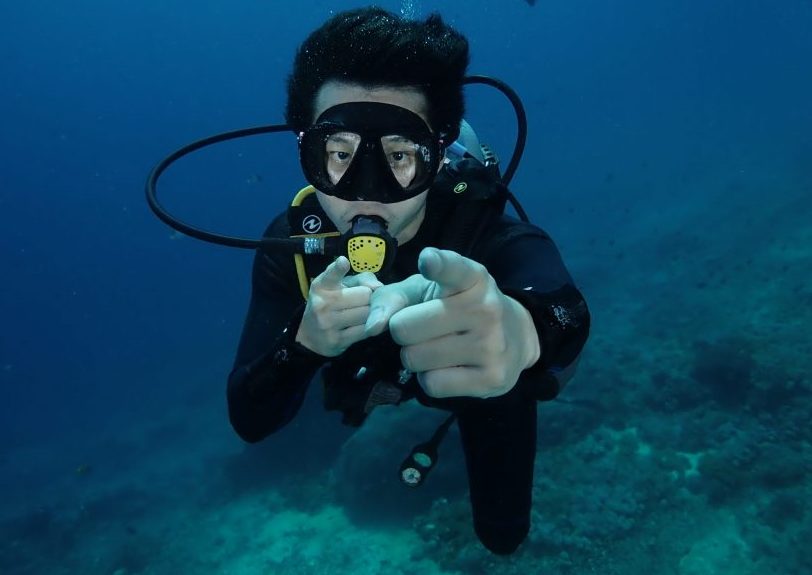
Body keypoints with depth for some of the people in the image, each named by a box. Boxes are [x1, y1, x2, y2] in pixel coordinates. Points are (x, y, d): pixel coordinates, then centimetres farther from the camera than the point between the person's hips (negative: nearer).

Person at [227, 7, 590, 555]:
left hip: (480, 380, -2)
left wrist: (523, 329, -88)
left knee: (503, 534, 12)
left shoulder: (485, 230, -40)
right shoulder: (291, 243, -31)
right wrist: (304, 341, -55)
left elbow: (563, 310, -63)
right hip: (376, 374, 3)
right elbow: (249, 421, -32)